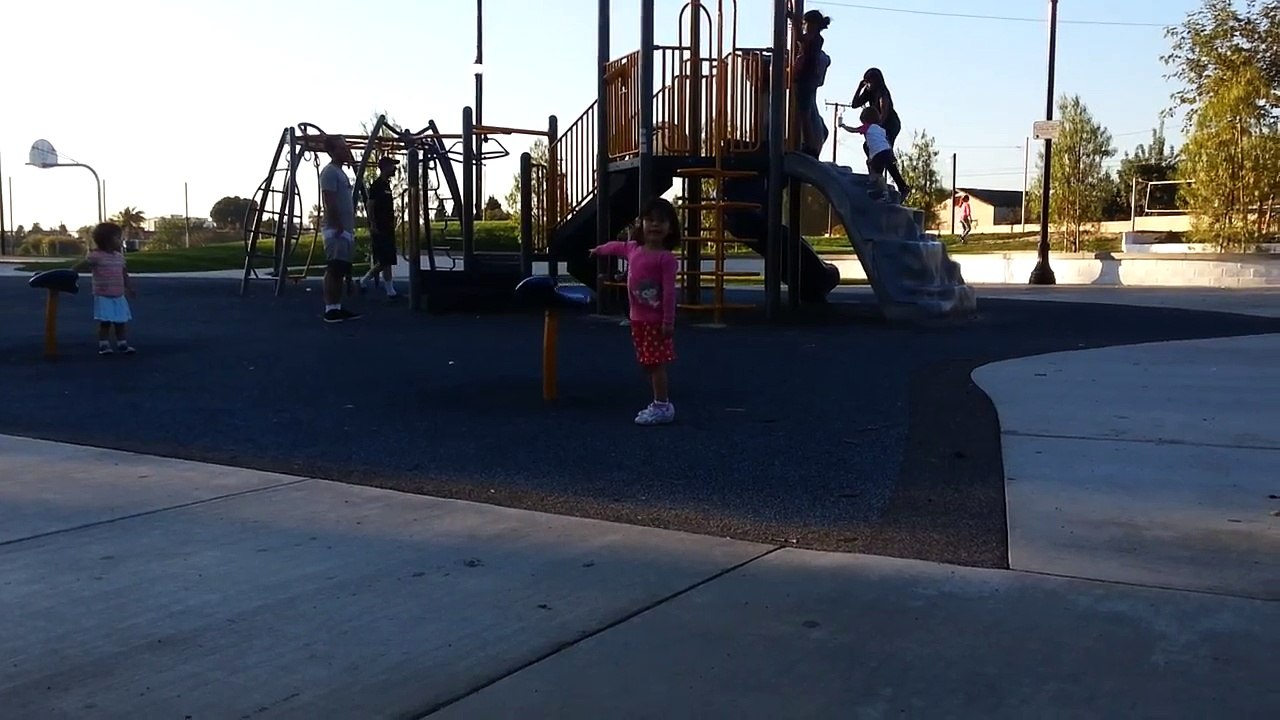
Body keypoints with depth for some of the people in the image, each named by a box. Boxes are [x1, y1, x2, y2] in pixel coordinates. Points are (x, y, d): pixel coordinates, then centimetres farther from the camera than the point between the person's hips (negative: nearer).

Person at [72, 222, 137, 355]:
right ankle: (104, 345, 6)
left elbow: (124, 273, 19)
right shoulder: (96, 256, -10)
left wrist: (129, 287, 22)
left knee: (121, 322, 8)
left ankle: (123, 344, 15)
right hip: (103, 297, -6)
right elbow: (82, 266, -14)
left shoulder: (119, 256, 10)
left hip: (119, 296, 6)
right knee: (105, 323, -2)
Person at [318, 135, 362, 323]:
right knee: (334, 270, -10)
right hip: (336, 230, -10)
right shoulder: (330, 171, -10)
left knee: (341, 271, 10)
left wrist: (349, 228, 19)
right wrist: (338, 228, -19)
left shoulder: (341, 172, 20)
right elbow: (330, 203, -18)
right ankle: (331, 310, -9)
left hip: (345, 230, 10)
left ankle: (337, 308, 13)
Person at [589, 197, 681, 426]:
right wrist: (599, 250, 48)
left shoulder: (666, 258, -15)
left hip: (656, 321, -8)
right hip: (638, 319, 8)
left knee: (656, 364, -5)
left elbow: (669, 292, -18)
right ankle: (661, 404, 21)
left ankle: (662, 407, 1)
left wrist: (668, 322, -21)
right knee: (649, 364, 12)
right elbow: (617, 247, 30)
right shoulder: (633, 249, 7)